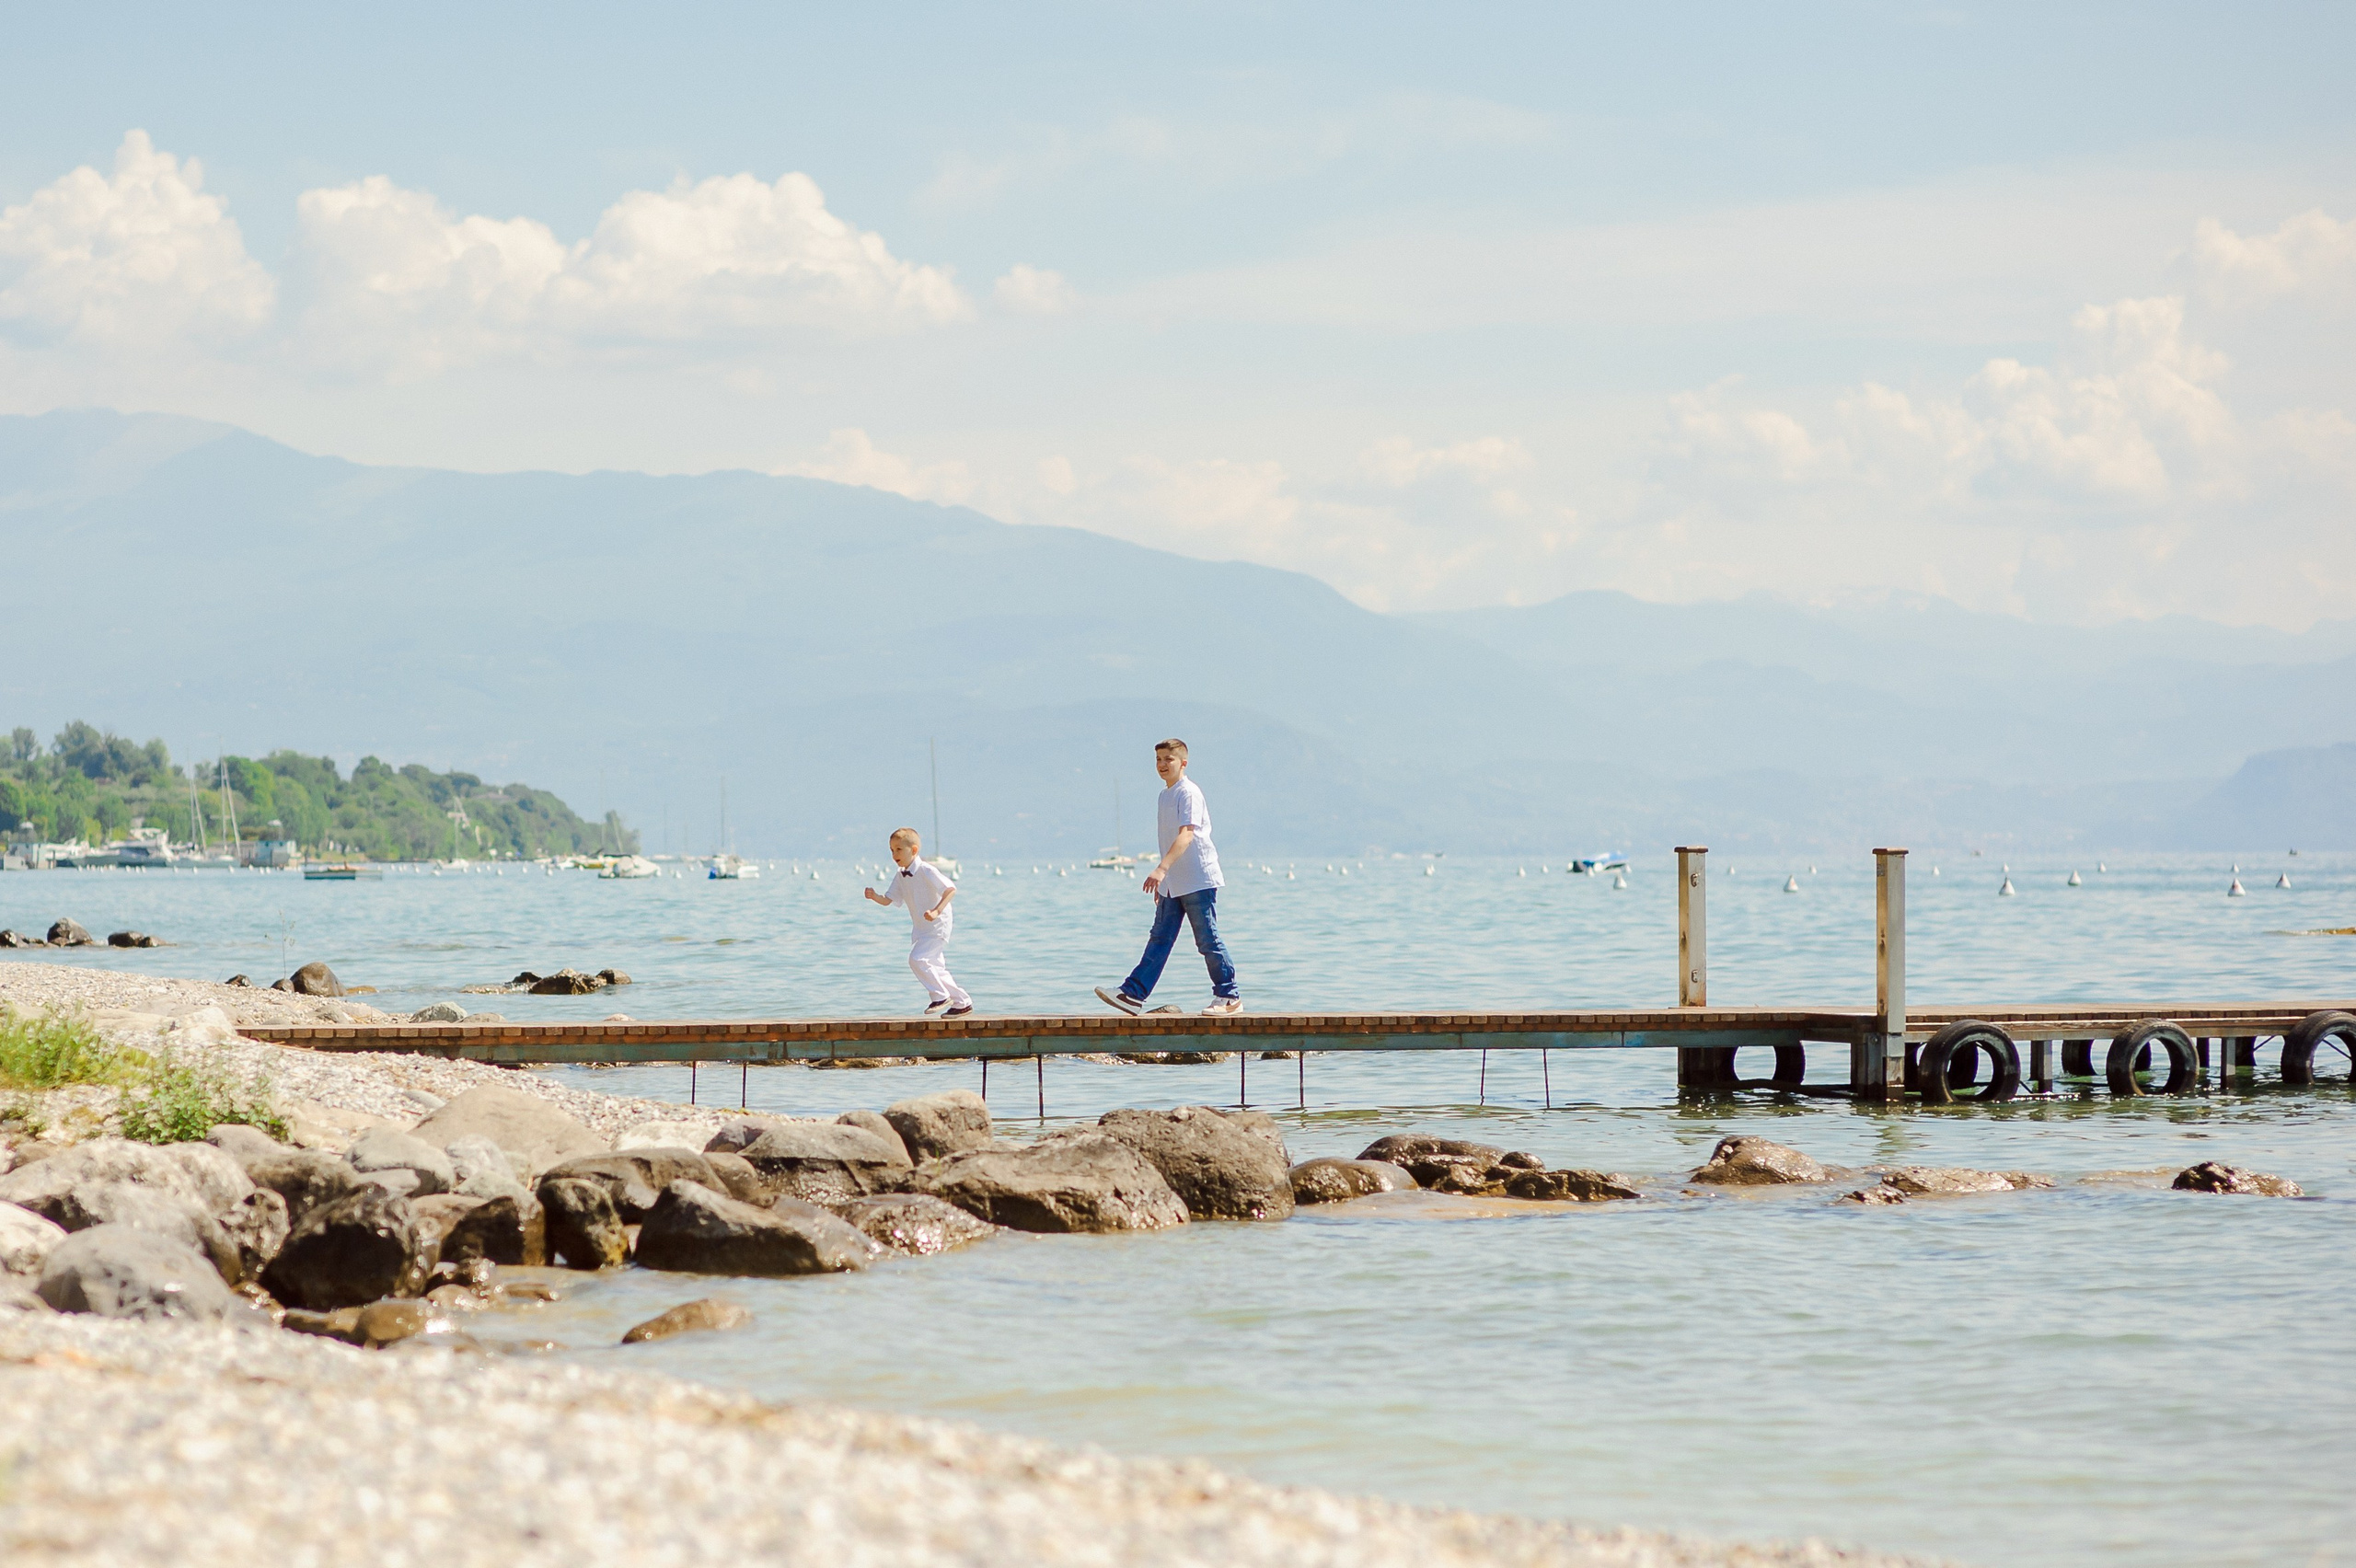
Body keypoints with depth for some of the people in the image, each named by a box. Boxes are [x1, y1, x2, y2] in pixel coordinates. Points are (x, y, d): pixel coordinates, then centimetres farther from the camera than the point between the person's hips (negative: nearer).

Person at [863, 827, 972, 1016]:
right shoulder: (901, 877, 7)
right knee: (935, 968, 12)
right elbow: (888, 900, 6)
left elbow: (951, 889, -21)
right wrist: (874, 897, -15)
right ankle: (962, 1002, 23)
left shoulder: (926, 871, -17)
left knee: (917, 959, -20)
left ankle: (941, 996, -8)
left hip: (937, 927, -9)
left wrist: (936, 911, -31)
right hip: (920, 929, 9)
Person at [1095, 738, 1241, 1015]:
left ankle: (1230, 997, 6)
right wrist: (1161, 878, 24)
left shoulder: (1188, 793, -13)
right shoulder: (1166, 795, 15)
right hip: (1173, 885, 8)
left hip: (1198, 881, -8)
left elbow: (1186, 835, -26)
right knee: (1159, 939, 5)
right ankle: (1133, 995, 0)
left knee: (1208, 941, -3)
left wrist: (1161, 869, -36)